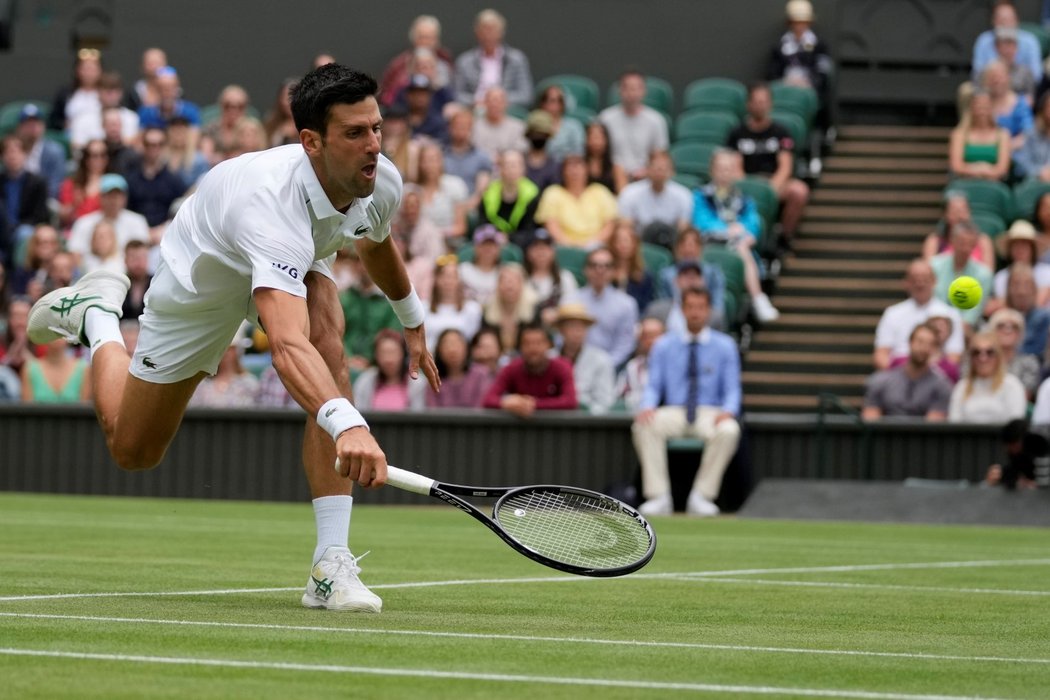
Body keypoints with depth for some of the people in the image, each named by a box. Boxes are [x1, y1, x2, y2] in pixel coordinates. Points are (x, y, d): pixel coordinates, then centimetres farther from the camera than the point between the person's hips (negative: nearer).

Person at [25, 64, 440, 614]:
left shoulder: (382, 183, -26)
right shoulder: (272, 203, -48)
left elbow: (375, 244, 5)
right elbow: (287, 348, -63)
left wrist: (412, 321, 20)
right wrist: (347, 425, -79)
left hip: (298, 263, 5)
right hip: (202, 279, -5)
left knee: (329, 354, -30)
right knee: (132, 451, 9)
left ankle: (331, 566, -29)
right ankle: (96, 312, 39)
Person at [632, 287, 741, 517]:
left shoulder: (724, 345, 8)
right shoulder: (663, 345, 11)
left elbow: (732, 389, 4)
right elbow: (653, 386, 7)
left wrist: (728, 411, -18)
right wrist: (647, 406, -17)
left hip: (710, 414, -1)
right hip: (672, 412, 1)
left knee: (729, 430, -36)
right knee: (643, 426, -31)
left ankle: (702, 497, -25)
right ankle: (659, 497, -29)